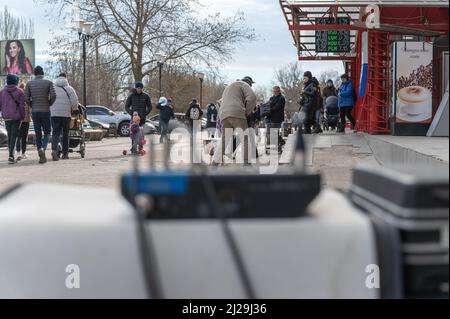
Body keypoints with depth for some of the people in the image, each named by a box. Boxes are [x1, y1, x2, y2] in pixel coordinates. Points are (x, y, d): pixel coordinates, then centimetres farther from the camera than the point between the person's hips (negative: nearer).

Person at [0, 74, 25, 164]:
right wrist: (22, 117, 0)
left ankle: (11, 154, 17)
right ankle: (11, 155, -15)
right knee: (14, 136, -3)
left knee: (9, 136, 15)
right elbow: (22, 106, -7)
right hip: (16, 117, -3)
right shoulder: (19, 92, -6)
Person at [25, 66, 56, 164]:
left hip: (34, 112, 2)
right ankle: (43, 148, -20)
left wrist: (32, 106, 12)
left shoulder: (29, 84, 3)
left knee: (38, 134, 8)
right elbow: (53, 96, -14)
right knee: (47, 132, 9)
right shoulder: (48, 82, -3)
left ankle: (41, 156, 2)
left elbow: (26, 98, -3)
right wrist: (49, 104, 4)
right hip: (45, 111, -2)